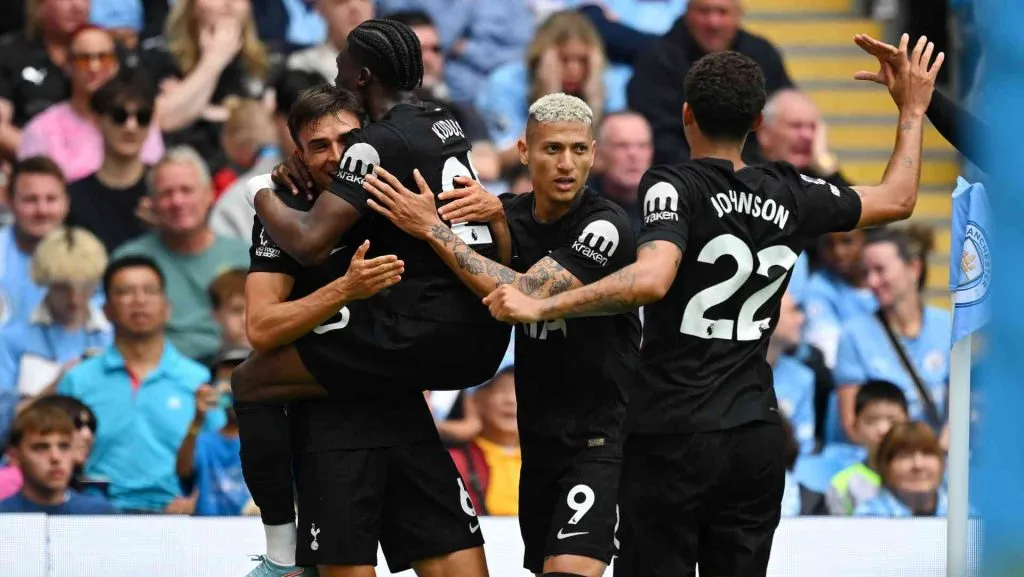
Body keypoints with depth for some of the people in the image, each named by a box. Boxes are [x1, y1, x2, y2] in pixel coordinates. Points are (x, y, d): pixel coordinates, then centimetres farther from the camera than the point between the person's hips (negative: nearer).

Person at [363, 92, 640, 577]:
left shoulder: (606, 226, -17)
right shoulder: (510, 216, 5)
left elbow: (525, 295, -26)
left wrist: (432, 228, -24)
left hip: (603, 440, -7)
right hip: (540, 440, 7)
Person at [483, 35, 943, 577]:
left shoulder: (674, 186, -10)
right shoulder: (790, 195, 5)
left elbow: (651, 279, -28)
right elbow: (898, 200, 20)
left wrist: (542, 307, -26)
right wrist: (912, 111, 33)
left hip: (673, 435, -5)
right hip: (757, 439, 5)